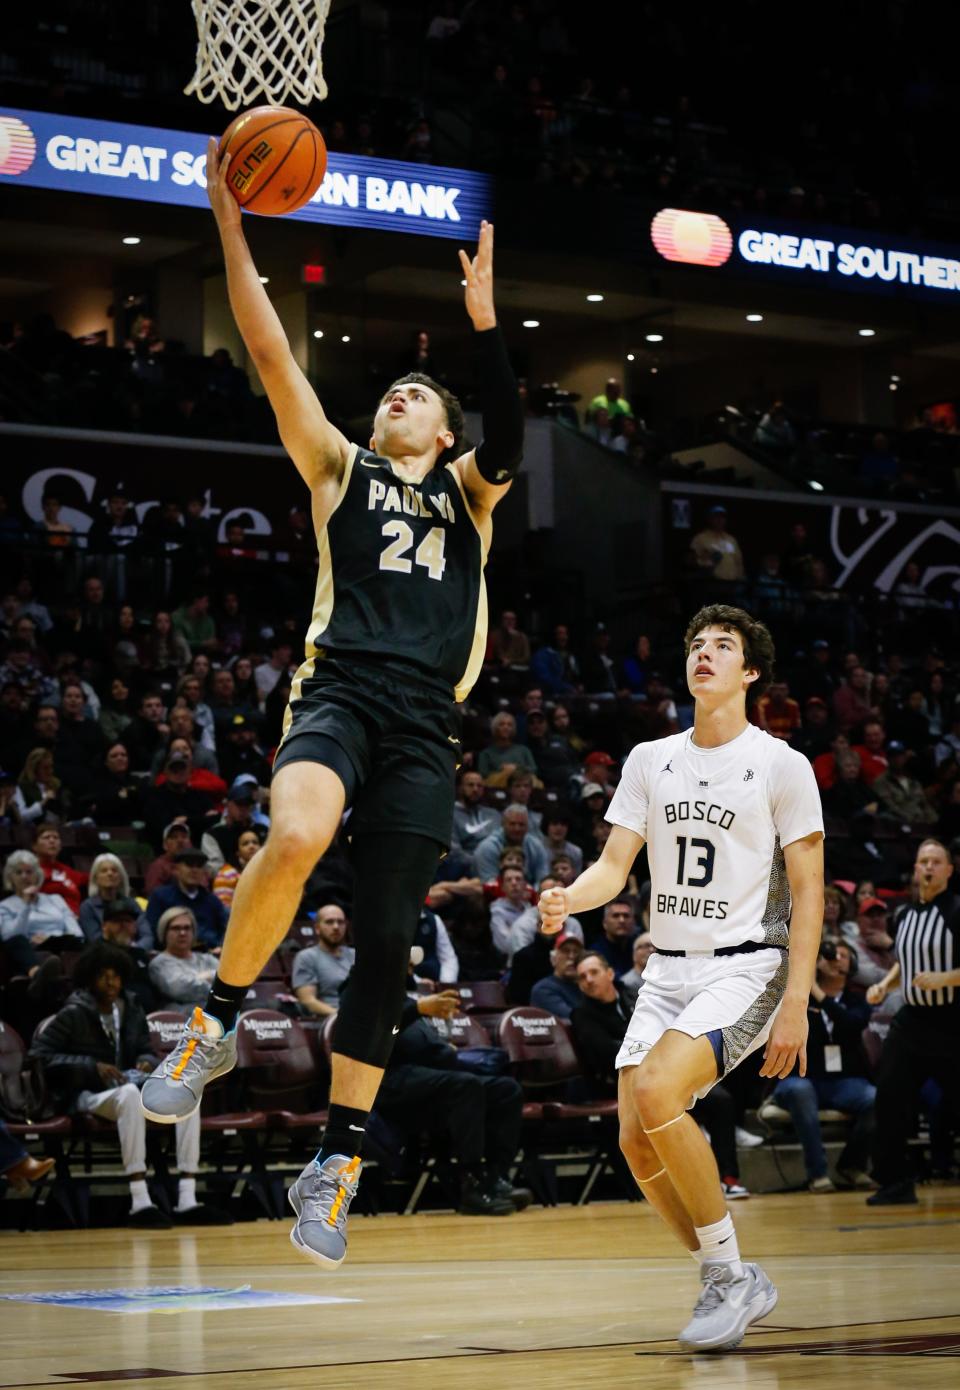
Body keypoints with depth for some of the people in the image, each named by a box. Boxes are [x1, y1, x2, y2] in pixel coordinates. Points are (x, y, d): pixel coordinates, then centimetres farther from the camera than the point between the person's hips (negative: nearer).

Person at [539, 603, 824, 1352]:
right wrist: (567, 900, -16)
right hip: (667, 971, 6)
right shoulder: (650, 761, 10)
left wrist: (796, 1003, -14)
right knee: (637, 1140, -4)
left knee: (657, 1093, -26)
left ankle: (729, 1275, -11)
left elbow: (808, 890, -6)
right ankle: (731, 1283, 15)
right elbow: (615, 865, 7)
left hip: (746, 969, -6)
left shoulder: (782, 765, -5)